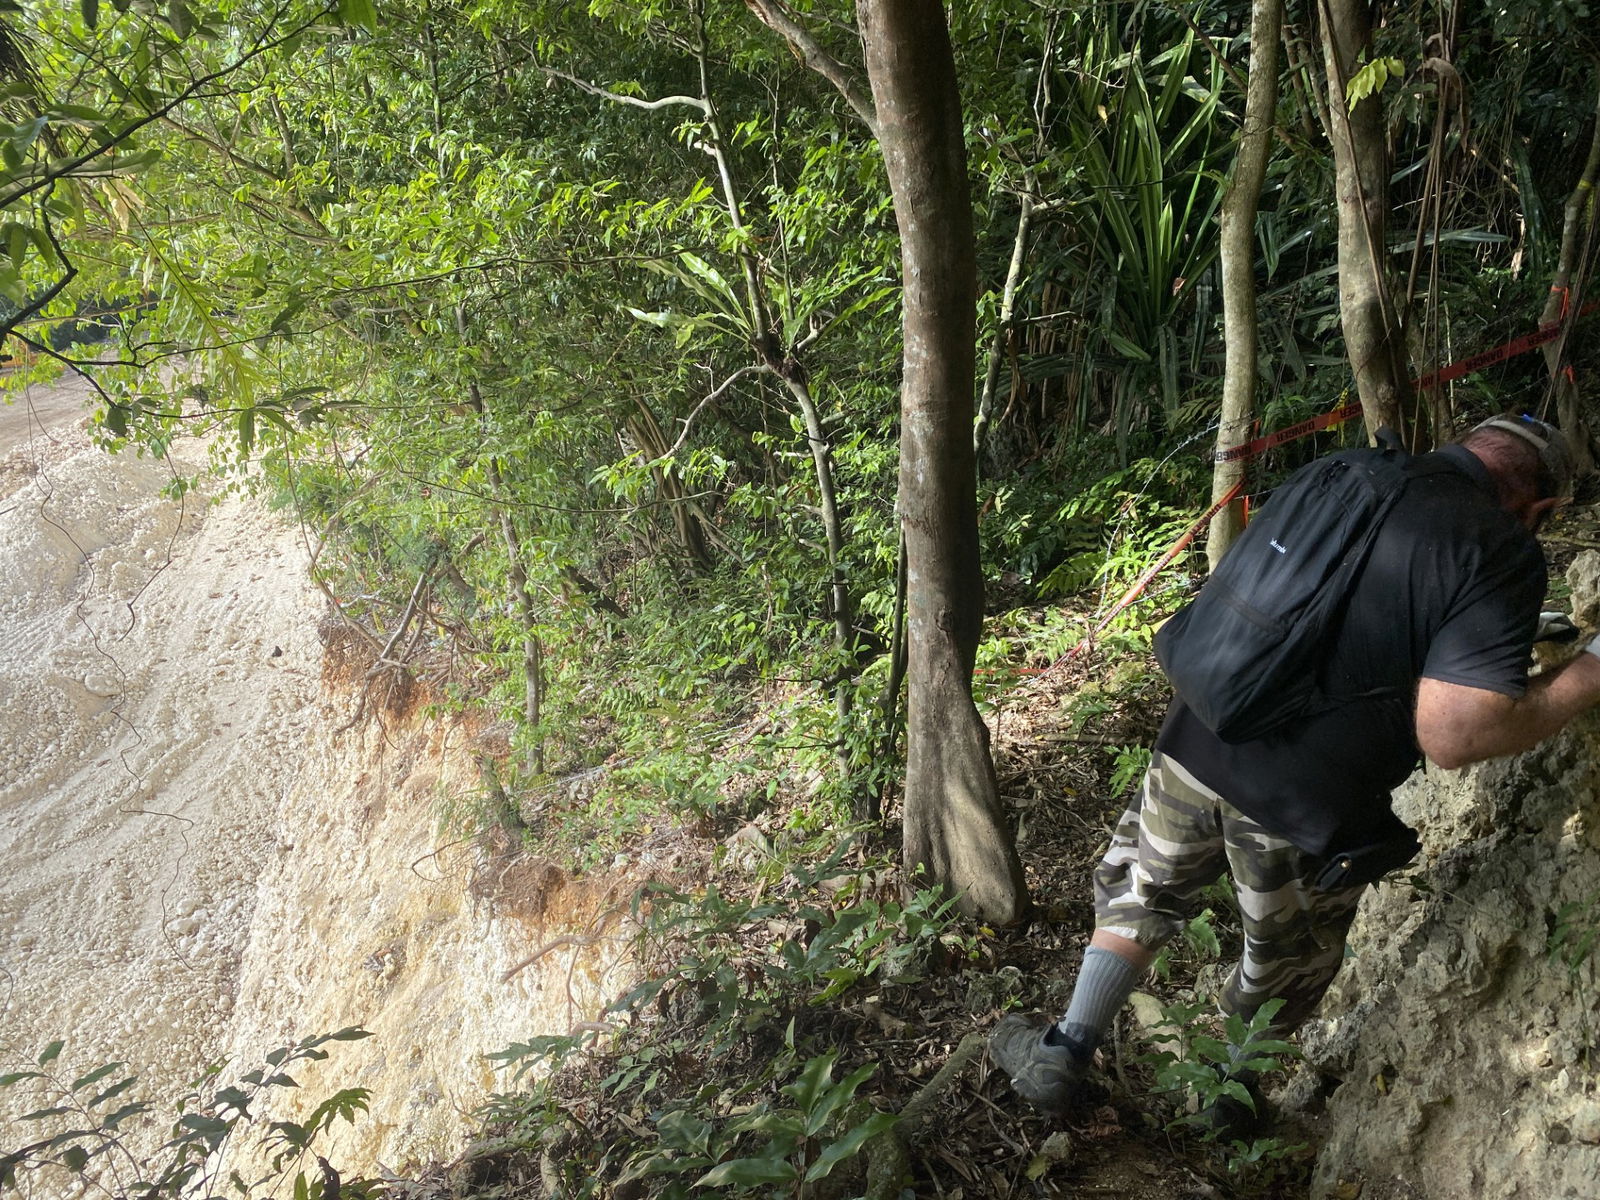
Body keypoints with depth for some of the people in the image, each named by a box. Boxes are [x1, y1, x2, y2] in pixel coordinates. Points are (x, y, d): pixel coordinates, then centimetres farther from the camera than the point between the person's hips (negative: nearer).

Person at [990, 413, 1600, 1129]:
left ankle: (1063, 1056, 30)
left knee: (1141, 890, 27)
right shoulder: (1501, 552, -13)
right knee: (1289, 959, 25)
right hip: (1309, 813, -4)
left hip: (1198, 747, 4)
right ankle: (1228, 1088, 46)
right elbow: (1452, 735, -20)